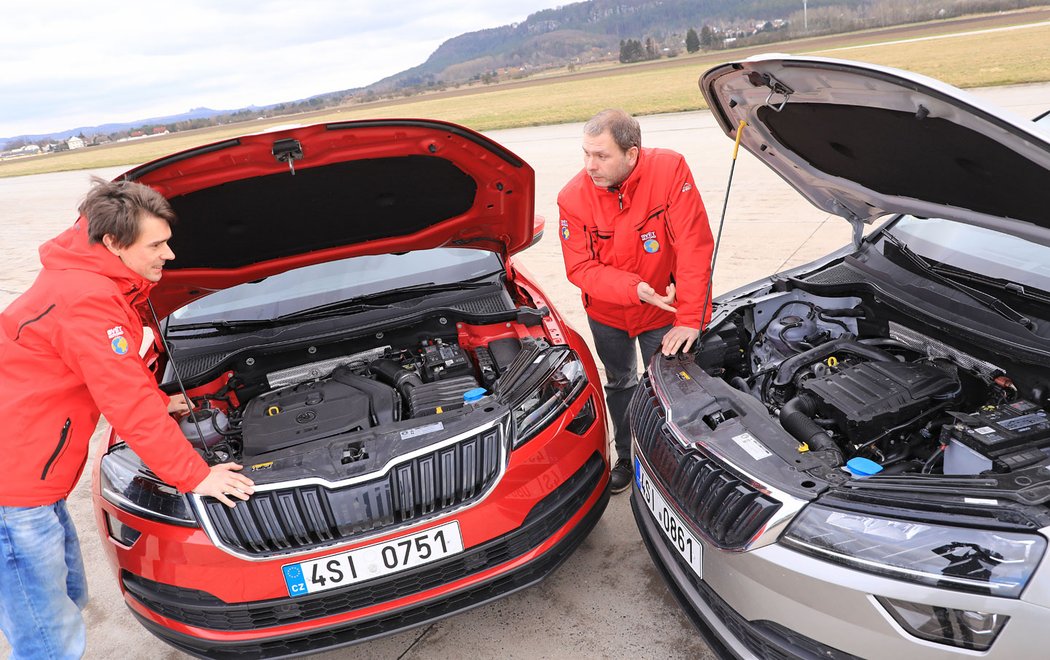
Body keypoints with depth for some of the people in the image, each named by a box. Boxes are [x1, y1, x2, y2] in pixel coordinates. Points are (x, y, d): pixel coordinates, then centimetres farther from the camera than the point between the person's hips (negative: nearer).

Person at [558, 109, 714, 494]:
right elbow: (580, 268, -19)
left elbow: (694, 247, -28)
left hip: (662, 310, -2)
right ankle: (626, 459, 44)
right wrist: (635, 289, -35)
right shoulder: (573, 197, -21)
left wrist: (690, 318, -32)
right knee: (620, 385, 21)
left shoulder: (669, 169, -27)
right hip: (607, 313, 2)